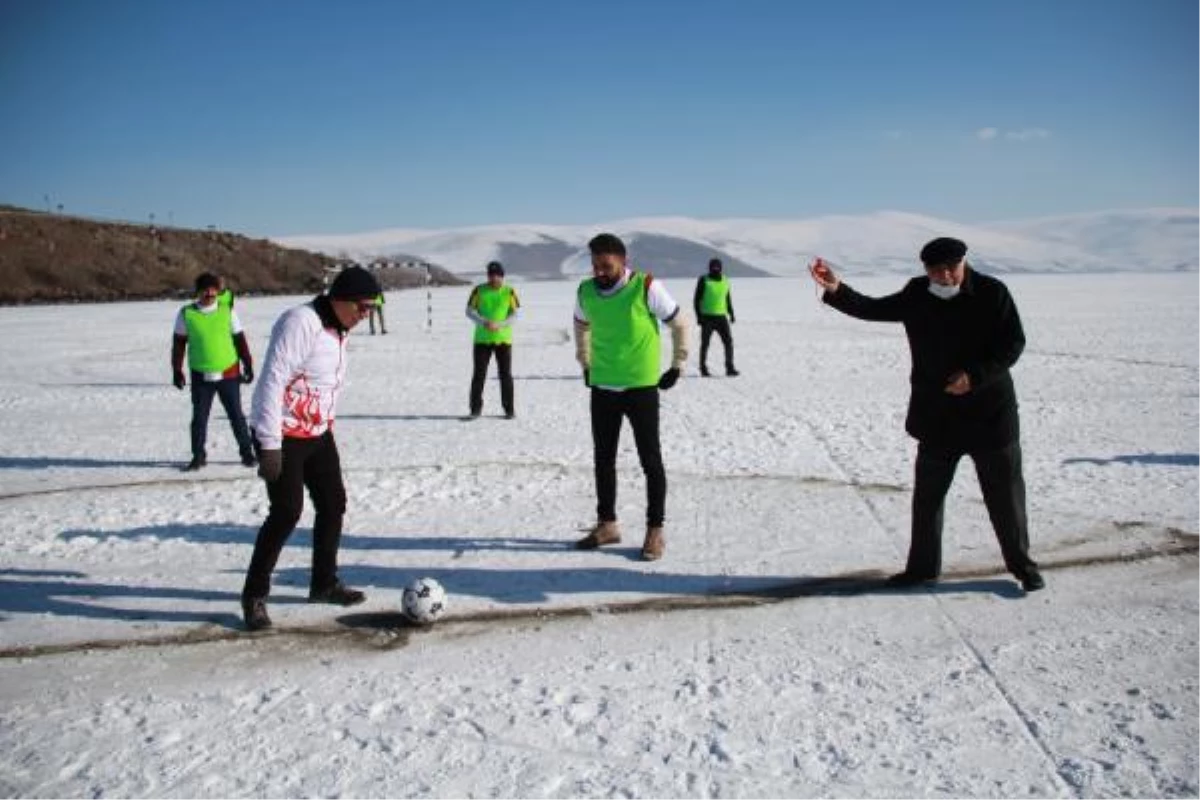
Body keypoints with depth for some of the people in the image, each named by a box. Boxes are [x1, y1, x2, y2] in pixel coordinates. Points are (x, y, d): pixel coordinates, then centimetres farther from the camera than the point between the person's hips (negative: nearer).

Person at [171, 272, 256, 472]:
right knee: (199, 418, 8)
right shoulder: (186, 314, -2)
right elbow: (179, 343, 5)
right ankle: (198, 456, 21)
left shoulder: (227, 310, -2)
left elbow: (239, 339, 5)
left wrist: (248, 365, 4)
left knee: (236, 415, 7)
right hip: (200, 376, 0)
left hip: (229, 373, 0)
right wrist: (177, 371, 3)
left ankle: (246, 451, 19)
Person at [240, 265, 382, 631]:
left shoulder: (338, 329, 8)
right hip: (283, 436, -9)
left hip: (318, 433, 9)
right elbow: (272, 381, -25)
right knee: (287, 512, -10)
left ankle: (324, 583, 27)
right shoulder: (300, 323, -21)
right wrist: (270, 445, -25)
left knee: (333, 504, 11)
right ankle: (254, 594, 5)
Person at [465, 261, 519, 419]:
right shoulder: (479, 290, 2)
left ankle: (509, 409, 10)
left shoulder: (509, 292, 1)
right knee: (479, 374, 0)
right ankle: (476, 408, 9)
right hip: (482, 339, 0)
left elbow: (514, 315, -1)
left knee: (505, 374, 2)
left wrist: (499, 325, -17)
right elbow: (469, 311, 0)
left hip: (503, 339, 0)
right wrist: (484, 323, -17)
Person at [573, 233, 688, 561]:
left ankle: (655, 531, 11)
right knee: (603, 458, 11)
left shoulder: (647, 287, -14)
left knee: (650, 460, 2)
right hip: (602, 387, 5)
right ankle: (607, 525, 25)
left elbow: (679, 325, -2)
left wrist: (677, 366, 0)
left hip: (641, 386, -5)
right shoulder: (586, 291, 0)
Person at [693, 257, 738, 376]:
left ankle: (729, 368, -7)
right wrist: (699, 316, -13)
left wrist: (731, 314, 11)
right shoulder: (704, 281, -6)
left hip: (721, 317, 4)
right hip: (707, 317, -3)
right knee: (705, 344, 4)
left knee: (728, 341, -8)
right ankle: (703, 368, 17)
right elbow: (696, 300, -5)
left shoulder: (725, 281, 9)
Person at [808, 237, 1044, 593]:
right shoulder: (917, 295, 1)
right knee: (927, 494, 11)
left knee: (1006, 495, 7)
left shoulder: (992, 293, -11)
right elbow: (874, 309, 0)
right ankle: (923, 566, 25)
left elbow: (1014, 343, -10)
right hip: (937, 416, 4)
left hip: (991, 413, -4)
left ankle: (1022, 565, 24)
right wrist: (836, 290, -16)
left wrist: (975, 376, -21)